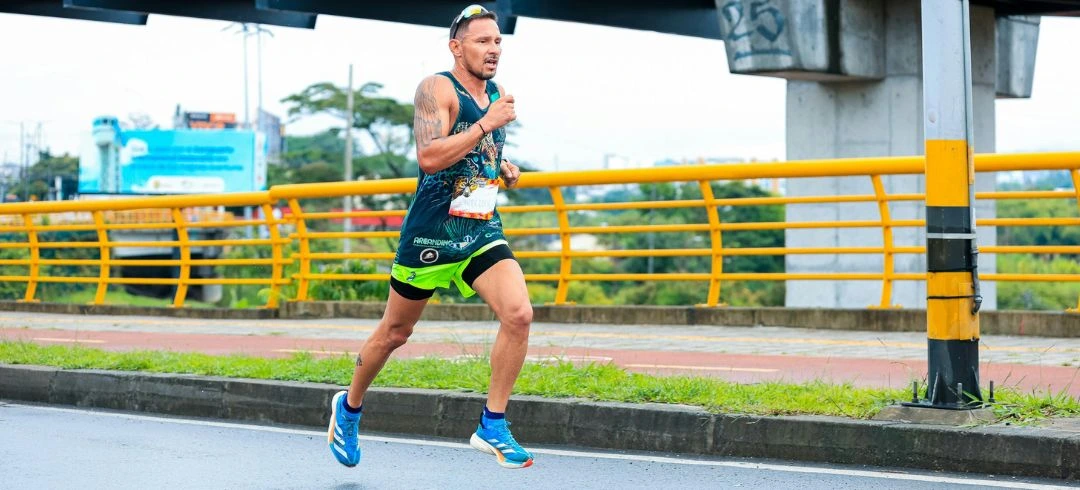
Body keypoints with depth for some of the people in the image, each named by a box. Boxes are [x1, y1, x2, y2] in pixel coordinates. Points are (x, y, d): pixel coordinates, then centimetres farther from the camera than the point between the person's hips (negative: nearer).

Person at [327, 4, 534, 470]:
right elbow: (429, 156, -28)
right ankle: (349, 406, 36)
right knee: (395, 332, 10)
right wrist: (487, 123, -28)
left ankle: (493, 427, -8)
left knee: (519, 314, -18)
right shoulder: (437, 89, -13)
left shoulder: (497, 95, 10)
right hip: (430, 233, -5)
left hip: (483, 233, 5)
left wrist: (503, 169, 9)